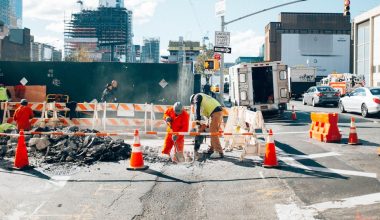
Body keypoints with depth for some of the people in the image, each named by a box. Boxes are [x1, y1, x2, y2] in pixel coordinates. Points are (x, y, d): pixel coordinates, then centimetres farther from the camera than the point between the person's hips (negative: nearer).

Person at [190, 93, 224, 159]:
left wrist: (198, 120, -8)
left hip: (215, 113, -9)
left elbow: (197, 108, -5)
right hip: (219, 111, 9)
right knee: (213, 132, 16)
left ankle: (219, 152, -14)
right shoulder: (204, 97, 33)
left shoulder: (197, 96, 9)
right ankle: (212, 149, 23)